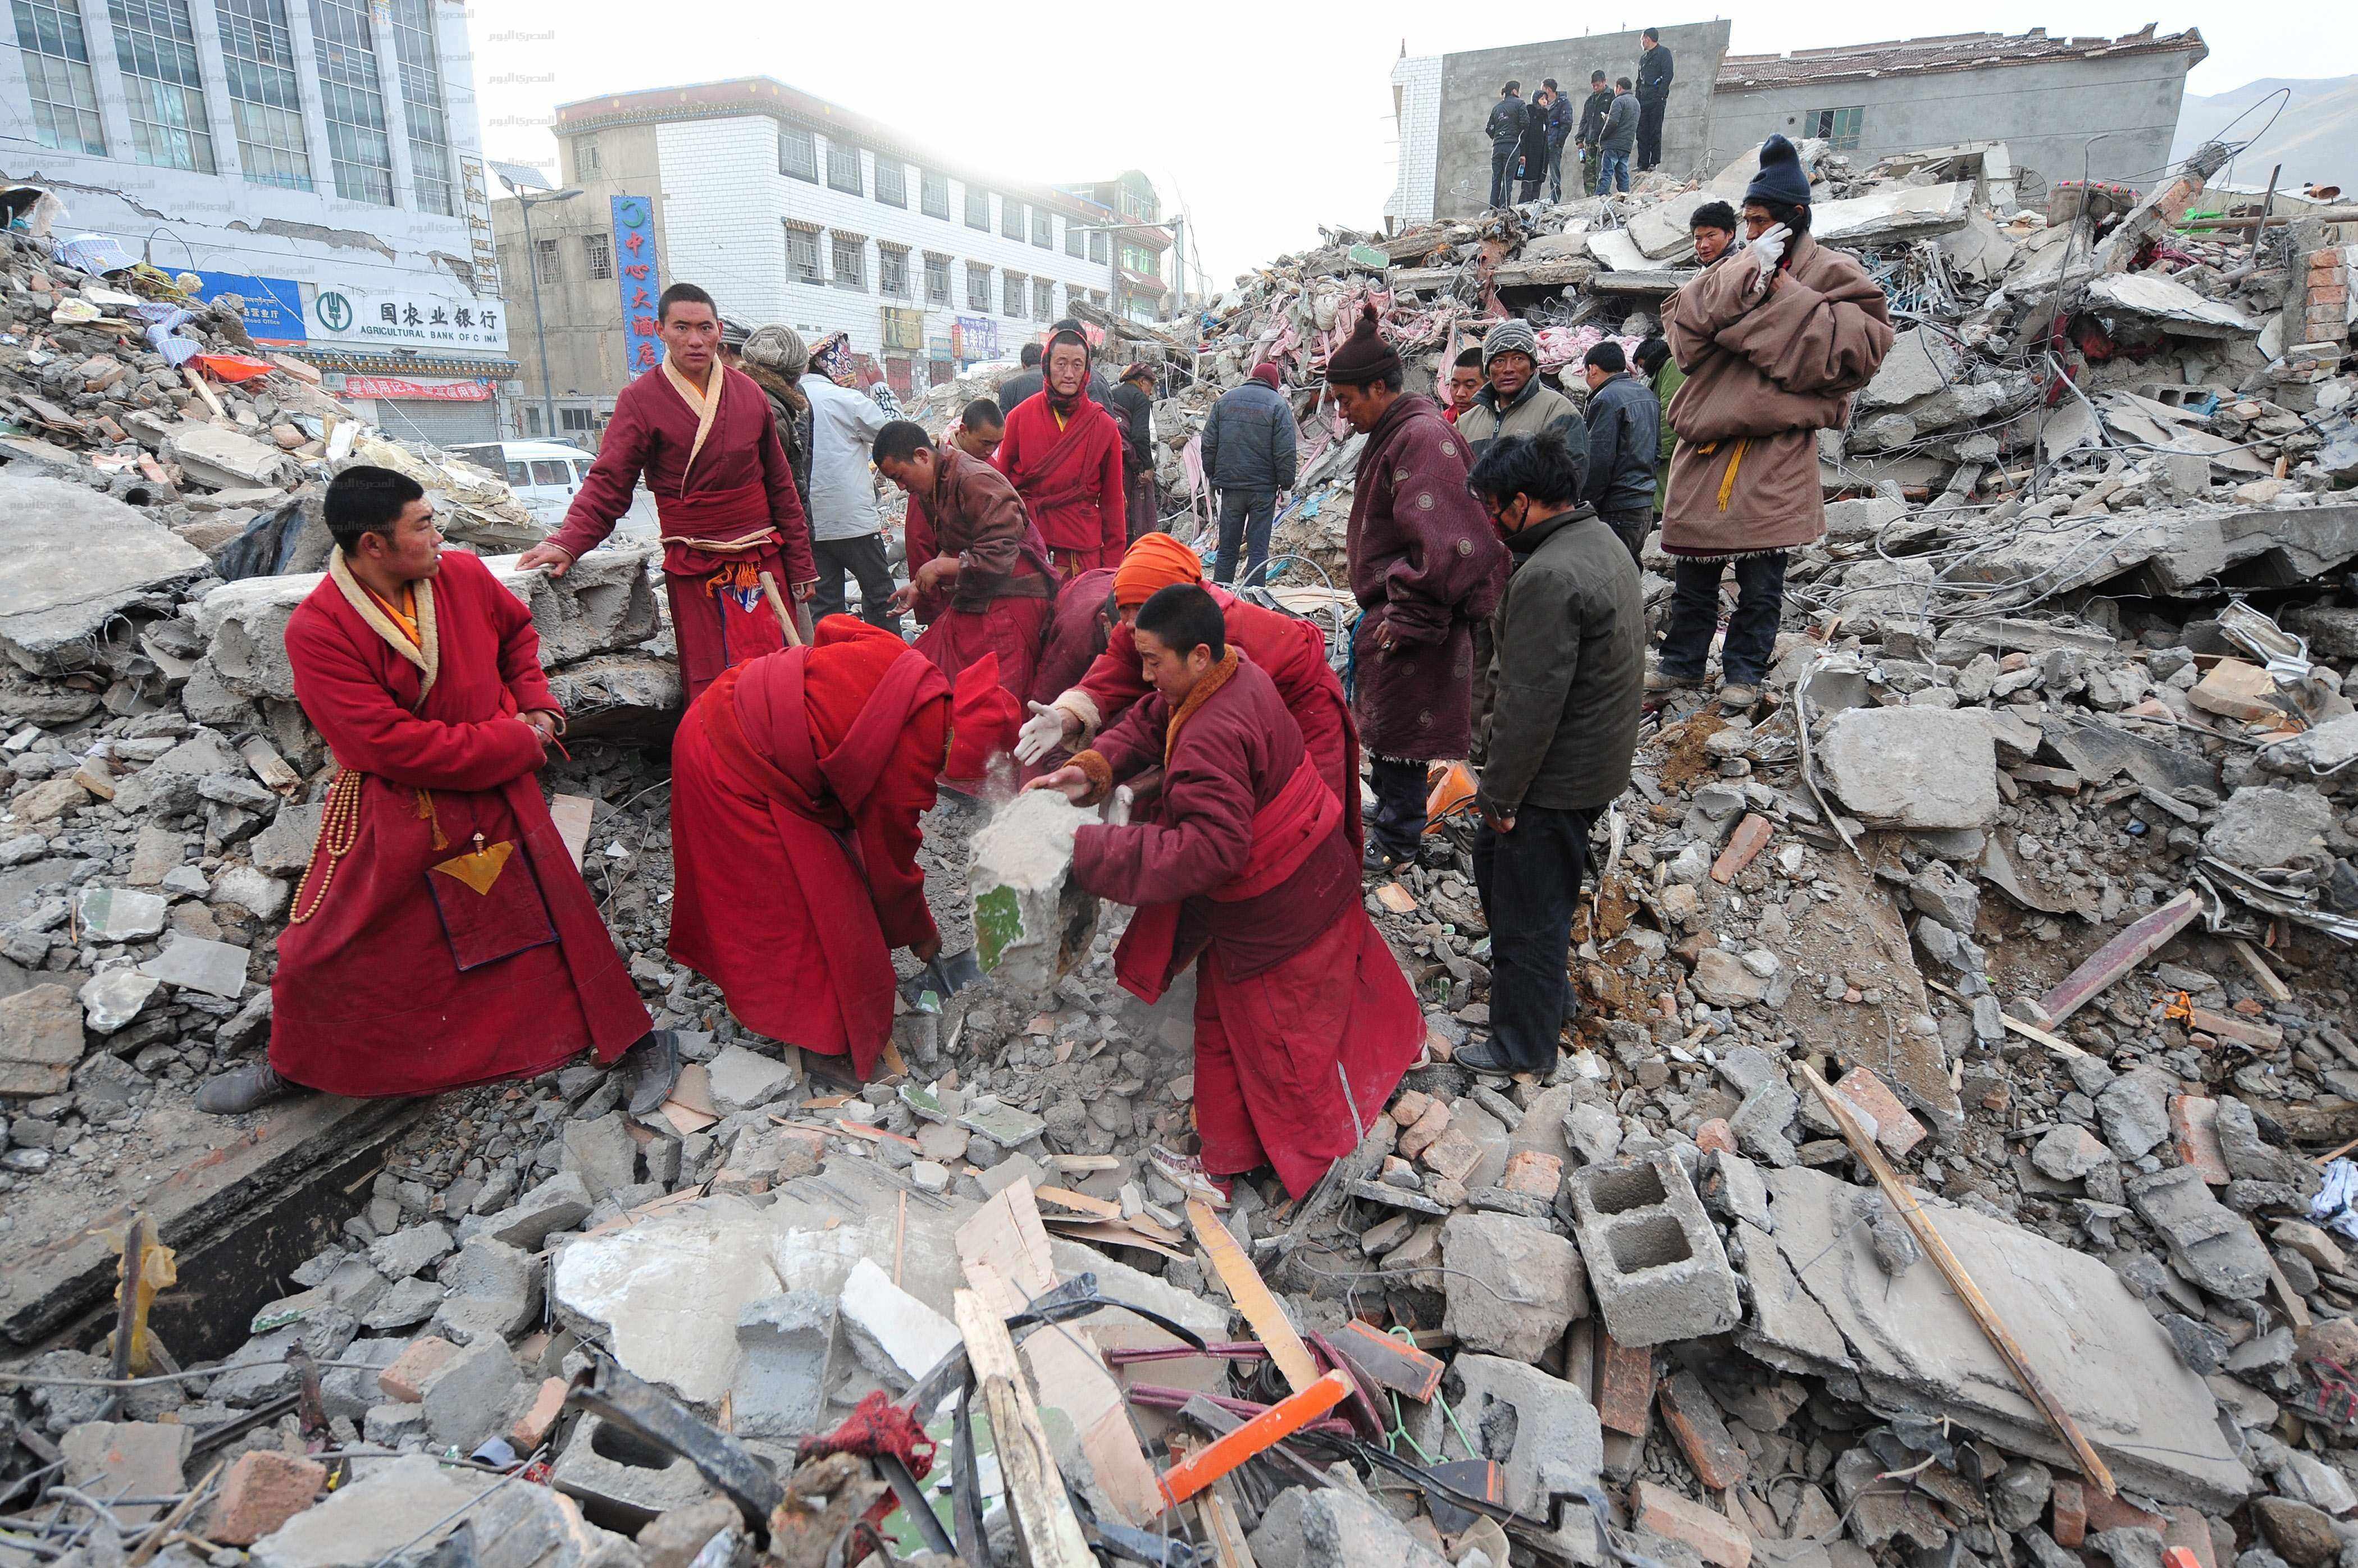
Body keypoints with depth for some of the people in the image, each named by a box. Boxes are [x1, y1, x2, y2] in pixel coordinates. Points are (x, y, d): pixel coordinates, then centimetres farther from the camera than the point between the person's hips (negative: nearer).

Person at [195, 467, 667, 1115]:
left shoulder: (464, 576, -8)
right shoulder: (316, 630, -18)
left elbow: (517, 630, 16)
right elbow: (392, 744, -22)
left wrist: (536, 706, 2)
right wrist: (513, 742, -18)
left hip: (499, 794, 2)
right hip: (391, 812, -1)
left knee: (558, 915, 4)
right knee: (331, 945, 10)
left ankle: (633, 1038, 19)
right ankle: (294, 1064, 40)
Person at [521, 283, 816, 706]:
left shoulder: (749, 394, 9)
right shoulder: (641, 399, -1)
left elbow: (781, 486, 12)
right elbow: (608, 481, -5)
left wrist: (801, 566, 11)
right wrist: (568, 543, -20)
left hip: (763, 560, 3)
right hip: (694, 570, -3)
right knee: (710, 686, -4)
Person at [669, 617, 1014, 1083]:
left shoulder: (900, 660, -10)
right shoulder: (906, 778, -23)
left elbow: (833, 627, 5)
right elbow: (890, 866, -7)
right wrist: (919, 935, 11)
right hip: (737, 771, -9)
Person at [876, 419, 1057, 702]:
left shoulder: (976, 481, -17)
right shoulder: (932, 489, 14)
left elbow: (999, 557, -23)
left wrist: (939, 568, -15)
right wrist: (920, 587, 6)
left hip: (1010, 603, -10)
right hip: (971, 603, 10)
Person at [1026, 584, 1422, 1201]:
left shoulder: (1212, 738, -34)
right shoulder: (1237, 673, -5)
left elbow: (1208, 849, -41)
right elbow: (1148, 724, 6)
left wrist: (1089, 849, -39)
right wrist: (1091, 770, -11)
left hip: (1273, 918, -10)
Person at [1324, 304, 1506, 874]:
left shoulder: (1422, 438, -21)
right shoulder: (1395, 433, 13)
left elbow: (1445, 545, -30)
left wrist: (1409, 615, -23)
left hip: (1409, 621, -10)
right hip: (1390, 610, 10)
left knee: (1396, 731, 2)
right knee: (1385, 726, 20)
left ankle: (1396, 843, 17)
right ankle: (1390, 820, 36)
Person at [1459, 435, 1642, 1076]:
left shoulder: (1548, 579, -28)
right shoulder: (1601, 540, 6)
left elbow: (1530, 705, -27)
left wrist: (1499, 794, -16)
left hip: (1556, 778, -10)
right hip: (1599, 753, 10)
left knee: (1528, 914, 6)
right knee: (1494, 862, 26)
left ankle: (1524, 1046, 26)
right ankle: (1549, 995, 43)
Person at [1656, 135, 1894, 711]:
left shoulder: (1830, 272, 2)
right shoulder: (1734, 267, 14)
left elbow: (1866, 339, -10)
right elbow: (1683, 323, 1)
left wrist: (1785, 295, -10)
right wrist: (1745, 276, -10)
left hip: (1774, 449, -4)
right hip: (1707, 438, 4)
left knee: (1761, 574, 0)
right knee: (1694, 565, 9)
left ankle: (1745, 669, 12)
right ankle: (1682, 659, 20)